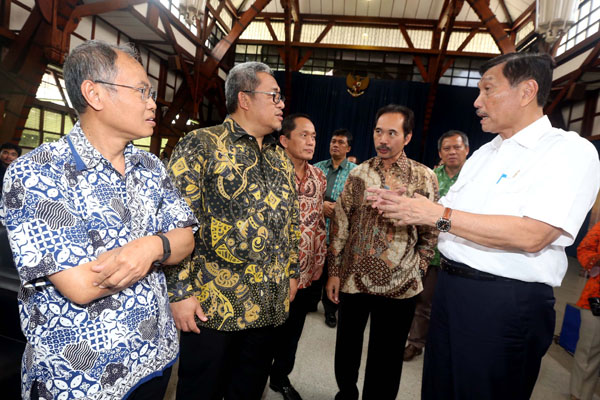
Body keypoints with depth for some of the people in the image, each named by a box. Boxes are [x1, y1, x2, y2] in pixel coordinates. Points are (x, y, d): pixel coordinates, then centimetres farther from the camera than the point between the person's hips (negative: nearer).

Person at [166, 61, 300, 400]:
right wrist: (180, 292, -15)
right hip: (211, 307, -5)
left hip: (271, 306, 6)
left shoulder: (283, 159, 12)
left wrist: (293, 272, 15)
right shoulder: (201, 145, -8)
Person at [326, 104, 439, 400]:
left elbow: (430, 231, 4)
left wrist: (418, 271, 0)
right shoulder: (357, 175, 2)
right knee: (347, 345, 18)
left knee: (387, 356, 12)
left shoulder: (424, 177, -1)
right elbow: (339, 225, 3)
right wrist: (334, 271, 0)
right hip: (352, 277, 2)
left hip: (399, 284, -2)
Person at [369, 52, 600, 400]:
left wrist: (438, 215, -23)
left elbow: (531, 236, -25)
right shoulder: (484, 153, 14)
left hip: (506, 302, -7)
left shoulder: (570, 151, -10)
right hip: (450, 288, 7)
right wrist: (405, 207, -1)